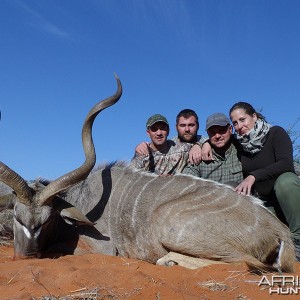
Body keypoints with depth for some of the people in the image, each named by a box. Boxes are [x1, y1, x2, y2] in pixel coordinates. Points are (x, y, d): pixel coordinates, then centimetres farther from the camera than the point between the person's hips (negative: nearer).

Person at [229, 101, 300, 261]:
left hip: (286, 194, -3)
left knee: (286, 180, -36)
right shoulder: (239, 142, 2)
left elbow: (286, 164, -25)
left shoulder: (275, 133, -10)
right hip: (261, 202, 3)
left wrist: (253, 176, -36)